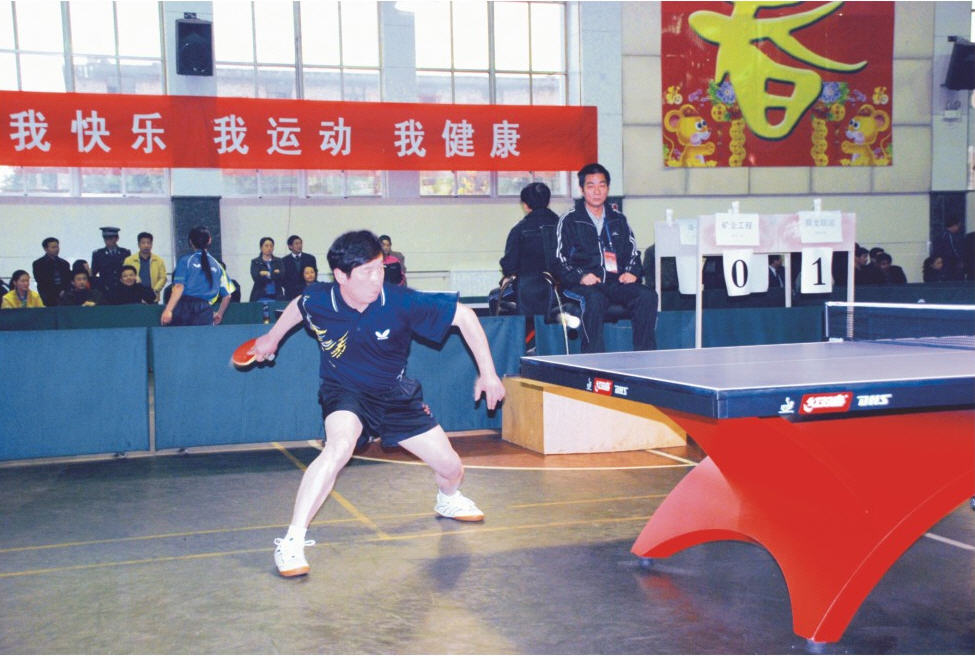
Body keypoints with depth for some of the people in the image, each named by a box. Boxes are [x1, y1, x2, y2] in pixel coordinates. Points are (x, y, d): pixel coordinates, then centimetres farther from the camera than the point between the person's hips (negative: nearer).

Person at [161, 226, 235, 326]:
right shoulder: (216, 265, 14)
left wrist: (168, 310, -9)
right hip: (205, 309, 2)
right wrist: (219, 314, 30)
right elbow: (227, 295, 15)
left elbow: (179, 287, -6)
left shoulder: (185, 260, 5)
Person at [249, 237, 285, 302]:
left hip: (276, 297, 1)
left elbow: (282, 277, -2)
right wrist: (275, 274, -5)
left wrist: (267, 274, -8)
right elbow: (256, 278, -8)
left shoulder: (278, 261, 12)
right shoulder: (255, 262, 8)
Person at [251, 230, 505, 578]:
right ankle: (292, 541, -27)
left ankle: (447, 500, 45)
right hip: (344, 391, -1)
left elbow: (464, 316, -19)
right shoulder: (317, 300, -21)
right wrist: (272, 338, 23)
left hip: (395, 394, 2)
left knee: (451, 467, 4)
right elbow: (297, 306, 7)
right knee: (340, 445, -36)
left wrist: (487, 373, -21)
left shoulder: (401, 301, -28)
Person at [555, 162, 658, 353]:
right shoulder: (569, 221, 11)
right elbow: (560, 261, 3)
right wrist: (580, 276, -14)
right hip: (583, 285, -4)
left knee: (647, 295, -26)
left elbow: (633, 252, 22)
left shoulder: (618, 220, 24)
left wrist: (632, 272, 0)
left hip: (617, 282, 4)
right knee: (594, 299, -39)